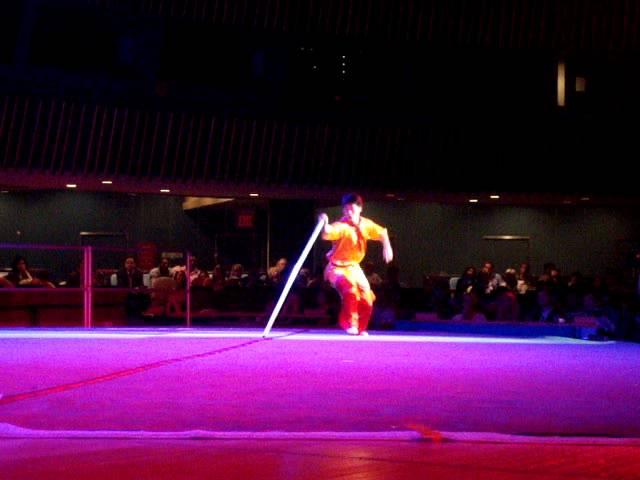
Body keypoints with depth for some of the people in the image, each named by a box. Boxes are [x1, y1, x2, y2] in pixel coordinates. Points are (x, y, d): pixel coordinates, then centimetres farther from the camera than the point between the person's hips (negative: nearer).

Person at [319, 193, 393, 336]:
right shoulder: (341, 226, -25)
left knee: (367, 299, 6)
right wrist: (325, 224, -67)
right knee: (350, 291, -32)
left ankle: (360, 328, 30)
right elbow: (327, 234, -46)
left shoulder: (366, 224, -6)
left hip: (354, 267, 6)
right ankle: (349, 323, -11)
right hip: (338, 268, -6)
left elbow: (382, 233, 9)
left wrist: (387, 247, -8)